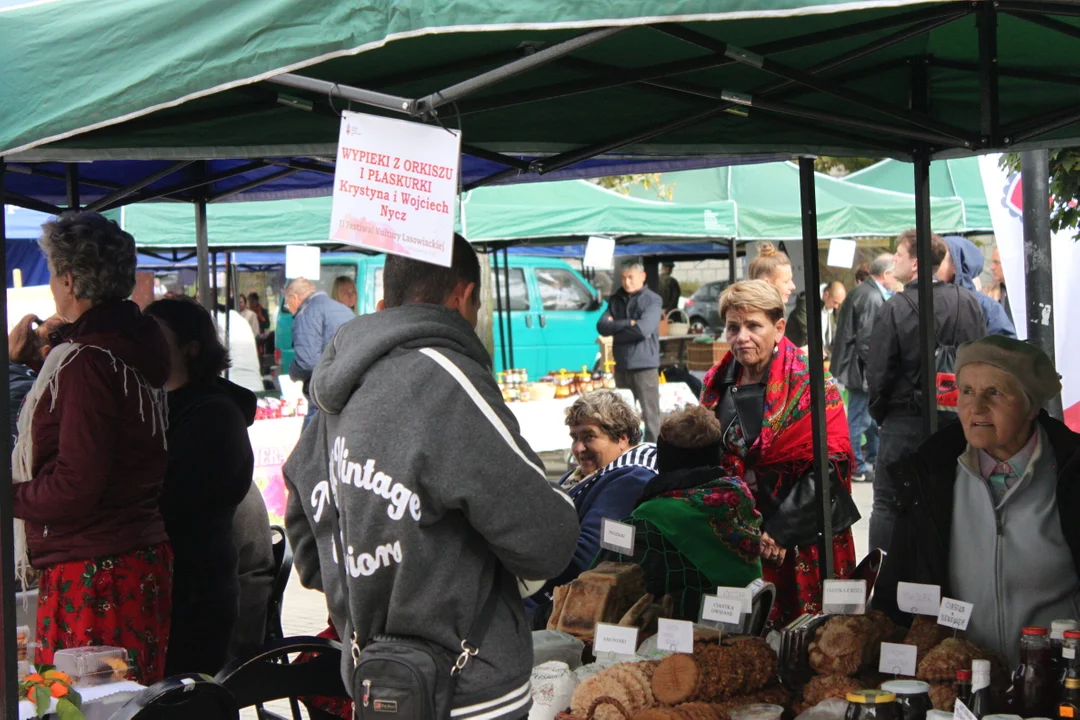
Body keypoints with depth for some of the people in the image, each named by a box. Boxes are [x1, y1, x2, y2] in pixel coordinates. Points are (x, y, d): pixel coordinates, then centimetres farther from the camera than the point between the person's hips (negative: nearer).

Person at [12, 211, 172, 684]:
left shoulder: (85, 362, -18)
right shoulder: (139, 349, 11)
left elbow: (74, 489, -20)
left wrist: (13, 496, -3)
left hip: (91, 573, -10)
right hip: (146, 557, 10)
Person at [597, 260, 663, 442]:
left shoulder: (652, 300, -3)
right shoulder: (615, 300, 12)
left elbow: (643, 329, -16)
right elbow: (602, 326, -1)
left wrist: (616, 327, -6)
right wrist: (628, 323, -12)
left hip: (645, 365, -5)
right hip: (621, 365, 5)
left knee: (650, 413, -4)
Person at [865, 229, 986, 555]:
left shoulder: (894, 309, -14)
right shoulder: (969, 302, -1)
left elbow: (878, 373, -11)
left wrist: (879, 414, 5)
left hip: (906, 421, -4)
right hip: (959, 420, 4)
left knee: (888, 504, 6)